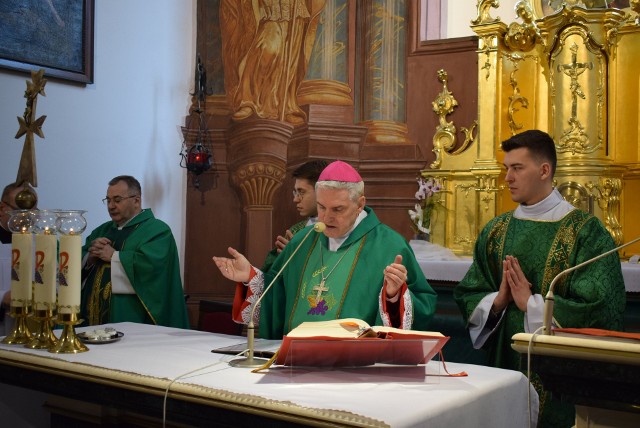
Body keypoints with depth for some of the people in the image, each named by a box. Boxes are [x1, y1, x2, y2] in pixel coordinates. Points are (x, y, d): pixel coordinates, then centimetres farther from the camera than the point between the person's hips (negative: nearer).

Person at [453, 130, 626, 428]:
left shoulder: (586, 232, -10)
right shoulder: (496, 231, 6)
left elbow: (596, 309, -17)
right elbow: (467, 296, 7)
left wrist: (531, 304, -16)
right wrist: (497, 301, -12)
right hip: (504, 362, 5)